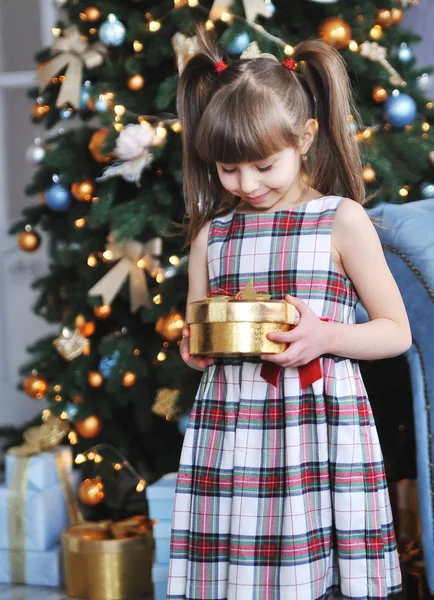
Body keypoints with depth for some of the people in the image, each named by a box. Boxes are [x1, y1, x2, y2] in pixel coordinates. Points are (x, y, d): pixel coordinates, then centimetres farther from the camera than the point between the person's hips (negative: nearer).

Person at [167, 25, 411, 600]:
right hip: (228, 434, 3)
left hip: (319, 428, -3)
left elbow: (397, 332, 1)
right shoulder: (210, 234, 11)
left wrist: (324, 336, -15)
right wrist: (196, 346, -4)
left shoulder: (341, 220, 0)